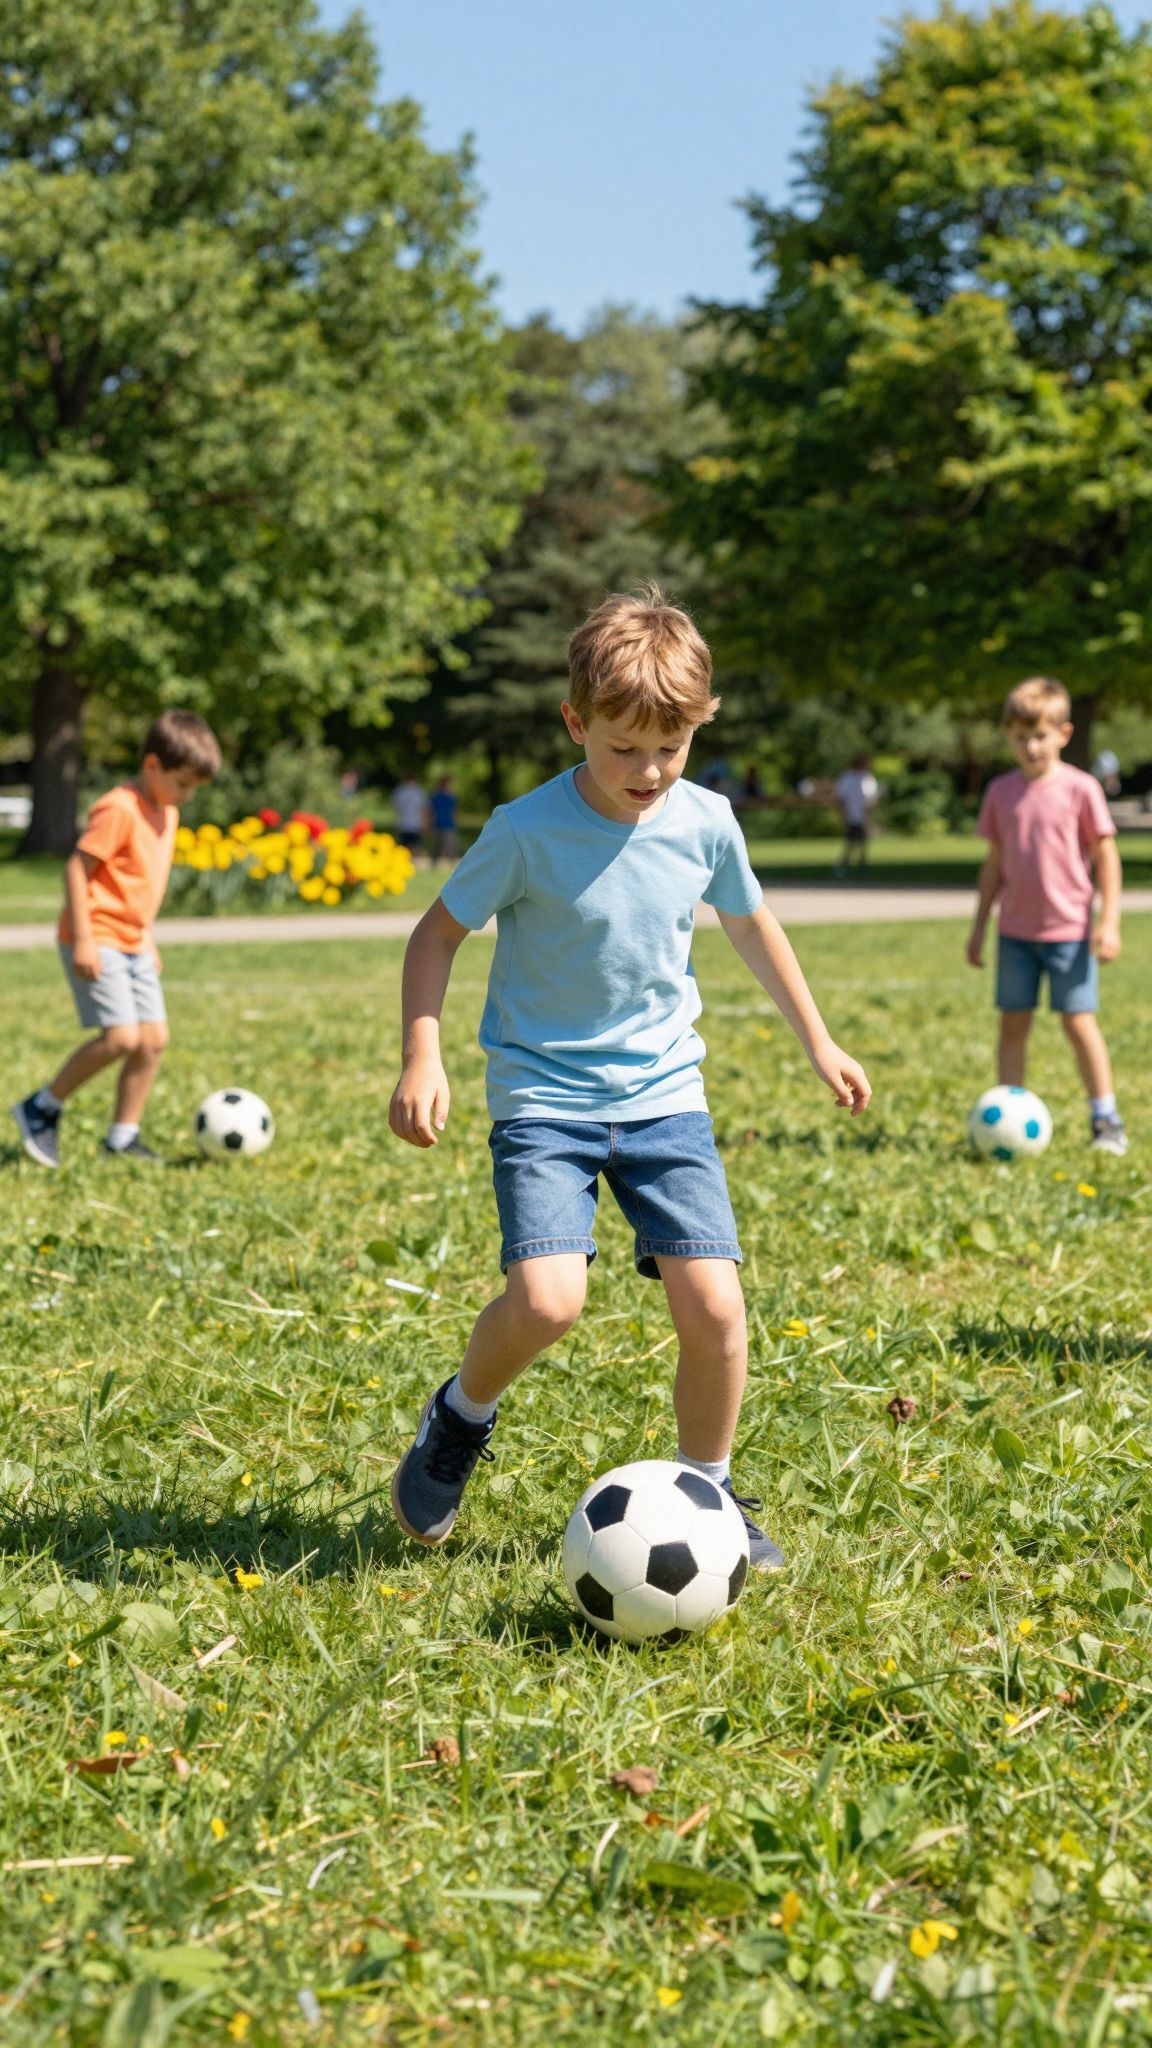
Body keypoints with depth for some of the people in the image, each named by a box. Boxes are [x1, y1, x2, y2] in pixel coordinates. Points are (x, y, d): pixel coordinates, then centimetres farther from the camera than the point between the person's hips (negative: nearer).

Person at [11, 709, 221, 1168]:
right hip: (97, 941, -9)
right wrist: (83, 941, -22)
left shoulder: (166, 811, 12)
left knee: (154, 1038, 2)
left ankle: (123, 1137, 11)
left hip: (132, 944, 9)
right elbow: (77, 869, -19)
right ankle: (42, 1108, -1)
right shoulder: (119, 810, -17)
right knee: (121, 1036, -17)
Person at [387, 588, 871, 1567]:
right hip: (544, 1096, -3)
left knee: (714, 1307, -9)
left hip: (664, 1094, 3)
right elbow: (439, 933, -2)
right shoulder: (528, 832, -14)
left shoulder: (707, 822, -2)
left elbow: (751, 923, 17)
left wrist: (819, 1044, 23)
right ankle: (462, 1415, 12)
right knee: (547, 1300, -21)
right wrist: (423, 1060, -13)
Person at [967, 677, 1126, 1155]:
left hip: (1069, 931, -4)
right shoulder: (1001, 792, 5)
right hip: (1016, 931, 4)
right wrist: (979, 927, 13)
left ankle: (1107, 1120, 6)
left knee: (1079, 1022, -3)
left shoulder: (1080, 788, -6)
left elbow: (1106, 855, -3)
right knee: (1013, 1024, 4)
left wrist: (1108, 922, -9)